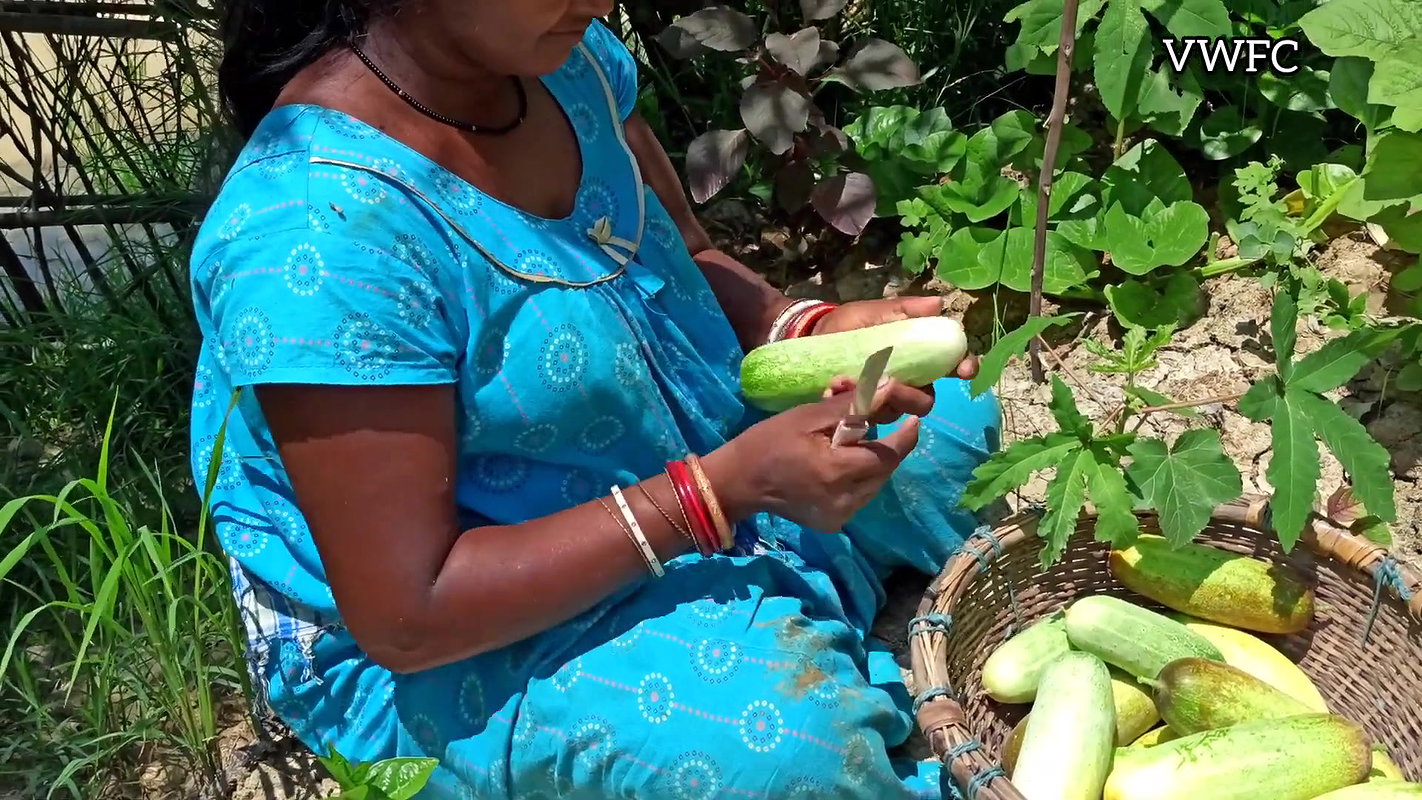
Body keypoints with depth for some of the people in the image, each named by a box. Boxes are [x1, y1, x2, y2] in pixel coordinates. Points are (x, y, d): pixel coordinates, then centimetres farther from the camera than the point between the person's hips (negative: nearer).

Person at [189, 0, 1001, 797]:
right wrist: (724, 490, -32)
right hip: (455, 652, -7)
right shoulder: (323, 239, -32)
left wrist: (815, 332, -17)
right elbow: (406, 615, -28)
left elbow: (689, 260, 4)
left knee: (952, 420, 12)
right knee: (787, 727, -33)